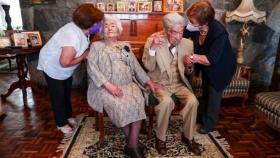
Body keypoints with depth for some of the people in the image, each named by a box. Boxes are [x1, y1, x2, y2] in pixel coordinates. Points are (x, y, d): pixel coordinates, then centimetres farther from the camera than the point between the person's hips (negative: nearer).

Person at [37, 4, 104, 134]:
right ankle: (61, 123, 26)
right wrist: (83, 56, -29)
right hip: (53, 67, -8)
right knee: (58, 96, 6)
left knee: (67, 93, 22)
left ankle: (68, 116, 42)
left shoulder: (80, 30, -12)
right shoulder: (72, 36, -39)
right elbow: (65, 62, -41)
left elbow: (81, 49, 4)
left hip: (65, 70, 9)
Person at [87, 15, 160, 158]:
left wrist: (149, 82, 3)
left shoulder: (126, 46, 23)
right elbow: (92, 68, -2)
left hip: (128, 84, 3)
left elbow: (136, 66, 17)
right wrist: (108, 85, -16)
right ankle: (132, 143, -13)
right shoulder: (96, 46, 13)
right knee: (119, 105, -31)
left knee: (137, 103, -27)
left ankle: (132, 145, -19)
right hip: (105, 87, -2)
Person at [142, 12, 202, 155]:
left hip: (179, 84, 3)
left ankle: (188, 136, 4)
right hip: (159, 83, -3)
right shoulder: (153, 41, -9)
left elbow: (188, 72, 8)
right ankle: (160, 138, -7)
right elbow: (149, 67, -14)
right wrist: (152, 48, -29)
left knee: (192, 101, -21)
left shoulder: (188, 44, -1)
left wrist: (189, 66, -17)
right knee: (167, 101, -31)